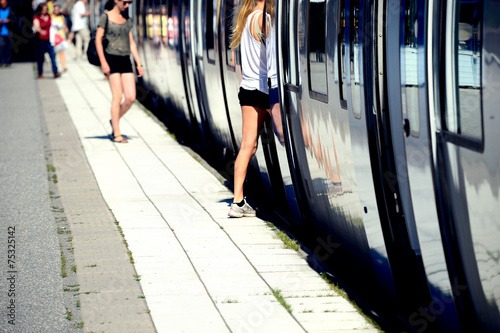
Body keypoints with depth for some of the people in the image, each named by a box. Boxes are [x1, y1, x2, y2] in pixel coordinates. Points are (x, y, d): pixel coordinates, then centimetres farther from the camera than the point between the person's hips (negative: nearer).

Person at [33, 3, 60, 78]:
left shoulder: (48, 16, 10)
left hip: (49, 39, 4)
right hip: (41, 40, -4)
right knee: (40, 57, 2)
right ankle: (40, 74, 11)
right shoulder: (36, 17, -6)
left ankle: (55, 73, -12)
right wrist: (41, 31, -43)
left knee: (52, 55, -7)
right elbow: (37, 27, -21)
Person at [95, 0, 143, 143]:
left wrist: (139, 63, 11)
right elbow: (98, 39, -6)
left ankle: (115, 120, 22)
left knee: (131, 98, -4)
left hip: (126, 61, 6)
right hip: (112, 59, -6)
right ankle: (116, 134, -2)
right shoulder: (106, 17, -2)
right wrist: (103, 62, -13)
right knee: (118, 97, -10)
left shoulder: (127, 20, 15)